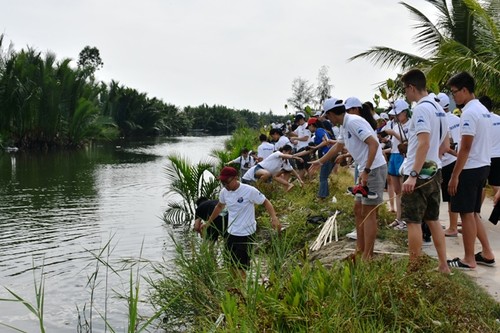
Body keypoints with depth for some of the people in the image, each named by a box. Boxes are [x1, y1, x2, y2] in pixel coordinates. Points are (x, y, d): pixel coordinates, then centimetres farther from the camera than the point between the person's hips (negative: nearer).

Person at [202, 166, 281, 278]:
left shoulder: (249, 191, -19)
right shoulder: (224, 192, -2)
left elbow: (266, 202, -11)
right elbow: (219, 207, 18)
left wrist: (274, 217, -28)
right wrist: (208, 222, 24)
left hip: (246, 234, -6)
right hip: (231, 233, 6)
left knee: (241, 266, -2)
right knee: (232, 265, 17)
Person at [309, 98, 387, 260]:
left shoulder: (353, 122, -16)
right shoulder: (344, 126, 14)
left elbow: (374, 144, -23)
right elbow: (338, 146, 32)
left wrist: (366, 171, -25)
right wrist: (320, 161, 40)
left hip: (374, 169, -10)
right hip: (367, 170, 10)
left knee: (368, 213, -5)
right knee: (358, 208, 16)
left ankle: (367, 256, 1)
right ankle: (360, 249, 25)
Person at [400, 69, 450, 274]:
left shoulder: (421, 109, -15)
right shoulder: (438, 109, 13)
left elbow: (424, 144, -24)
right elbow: (443, 144, 20)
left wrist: (413, 175, -25)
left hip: (418, 175, -9)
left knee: (413, 222, -1)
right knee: (433, 220, 15)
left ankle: (414, 270, 5)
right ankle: (443, 266, 19)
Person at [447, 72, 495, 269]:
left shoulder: (469, 113, -17)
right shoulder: (483, 110, 13)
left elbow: (466, 148, -20)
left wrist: (454, 175, -18)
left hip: (470, 169, -9)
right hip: (482, 166, 10)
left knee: (466, 214, 0)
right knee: (473, 213, 16)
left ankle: (469, 259, 8)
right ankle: (487, 253, 20)